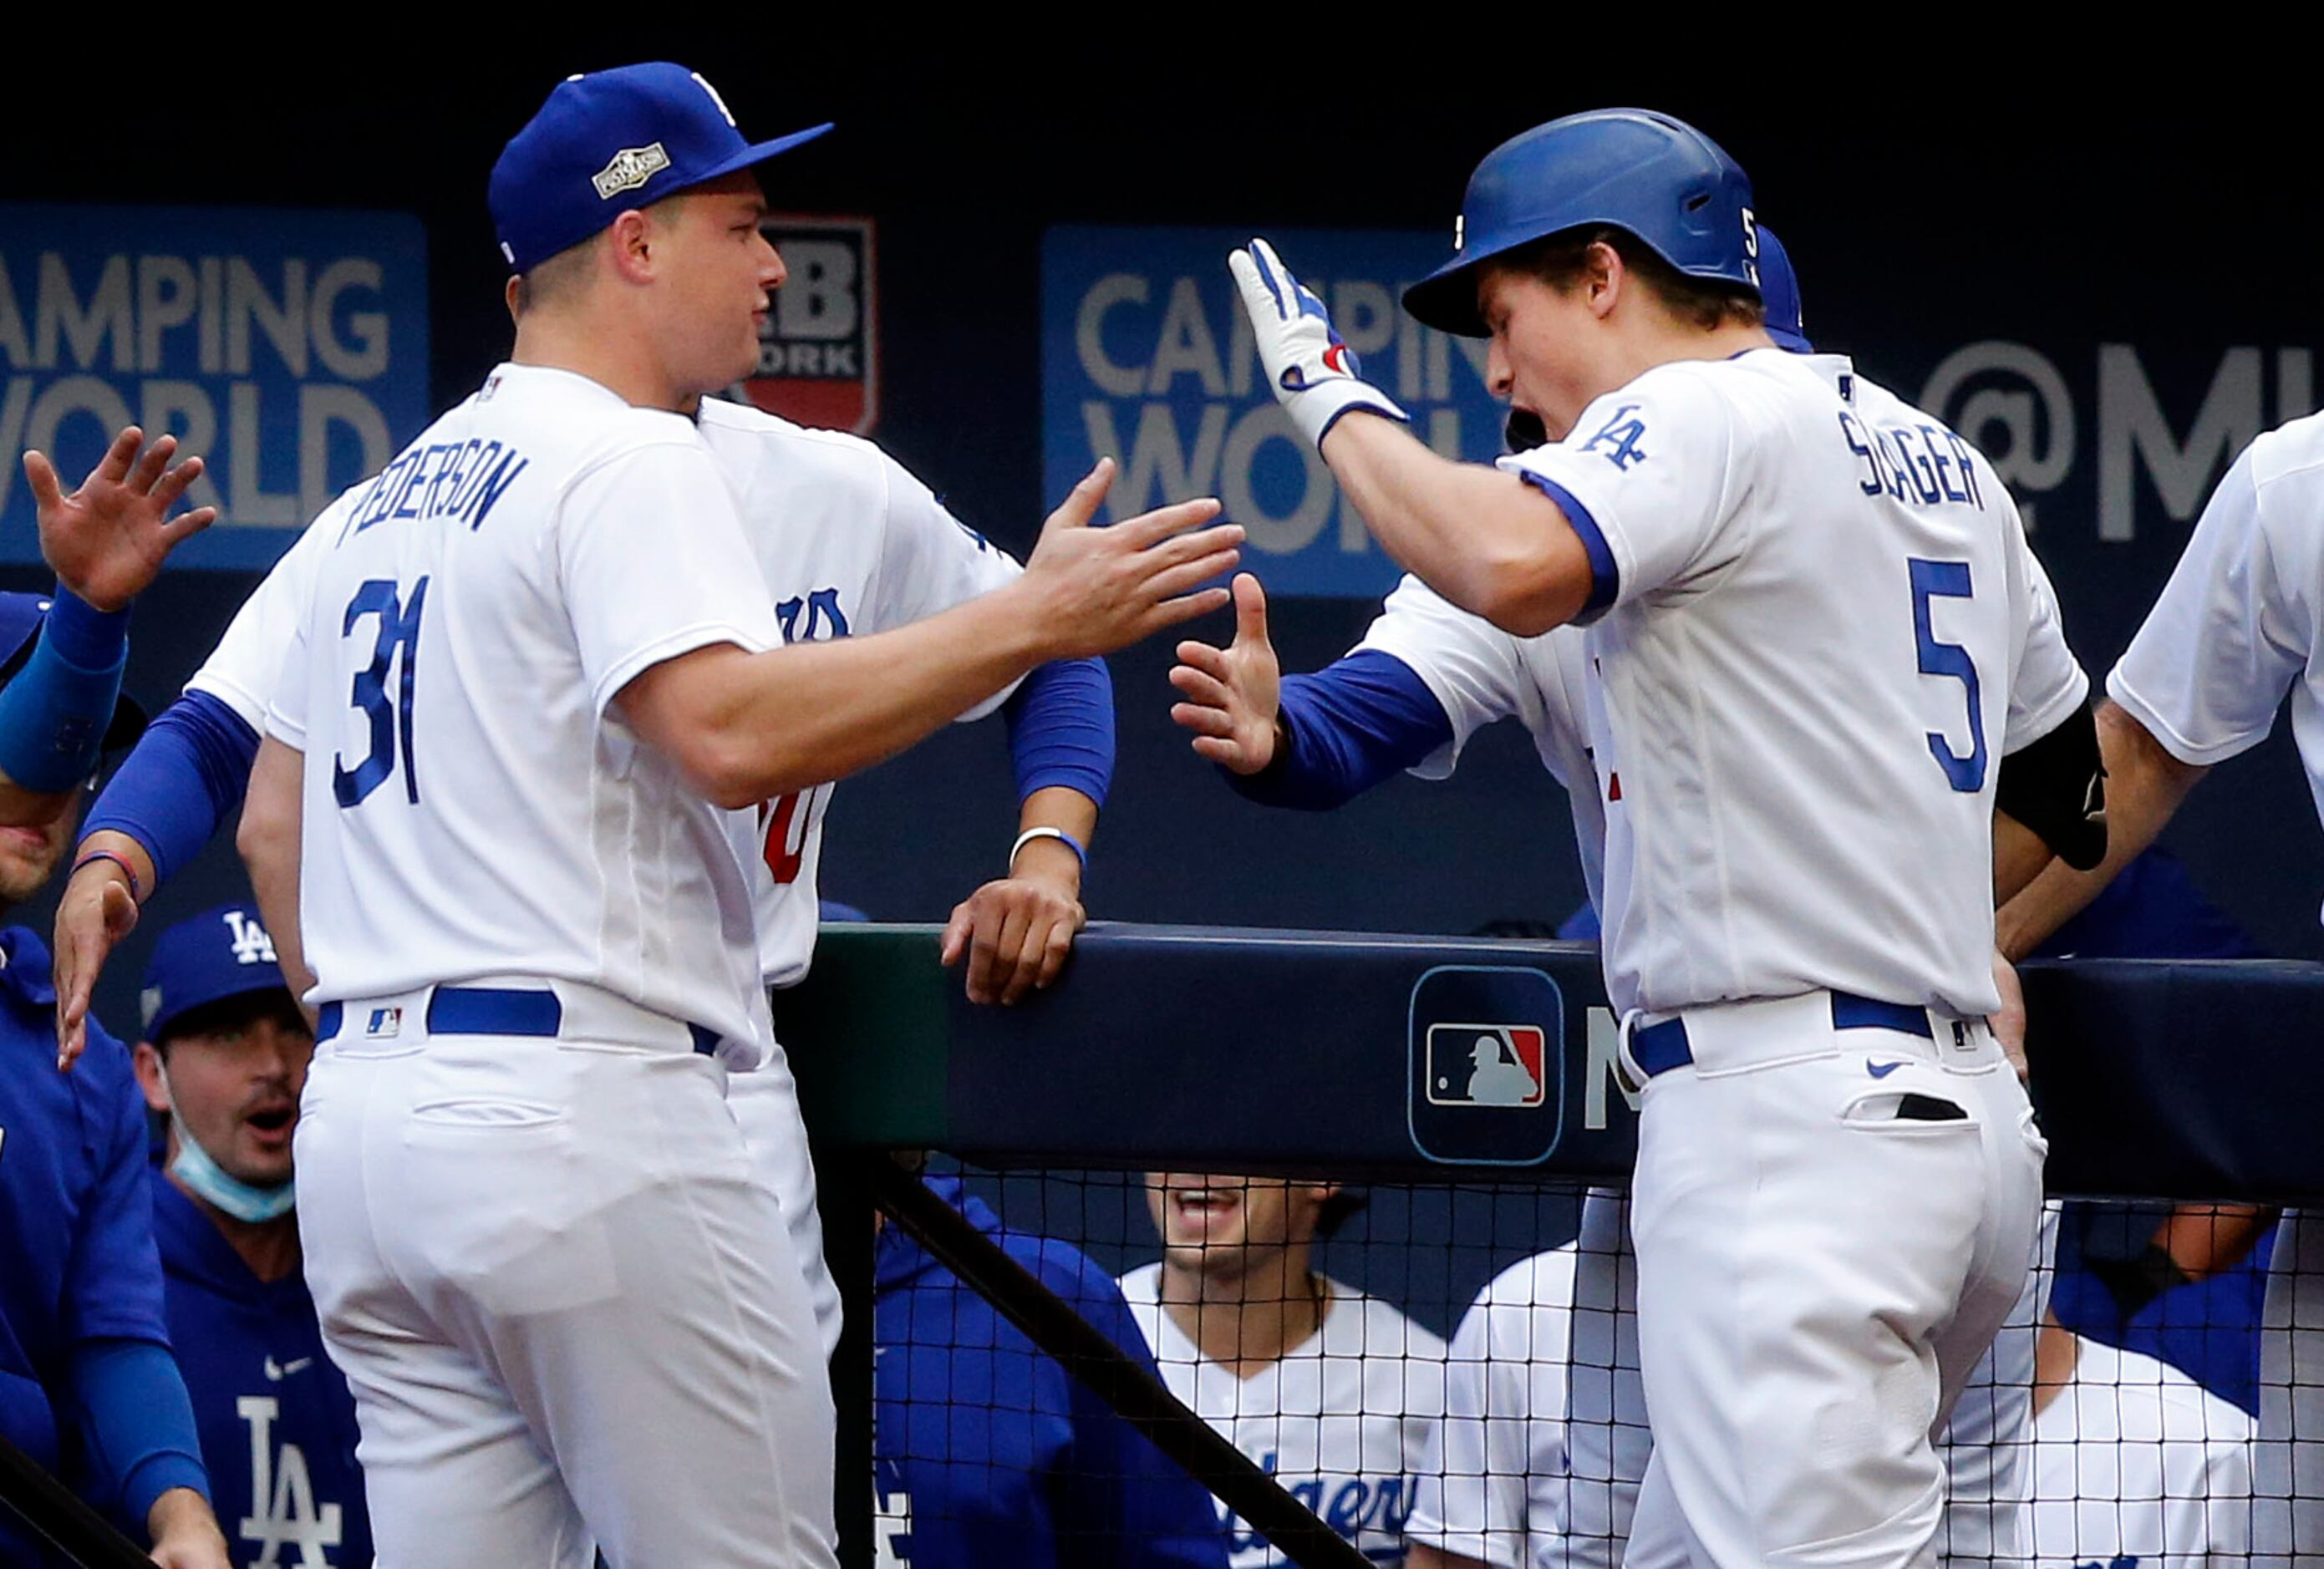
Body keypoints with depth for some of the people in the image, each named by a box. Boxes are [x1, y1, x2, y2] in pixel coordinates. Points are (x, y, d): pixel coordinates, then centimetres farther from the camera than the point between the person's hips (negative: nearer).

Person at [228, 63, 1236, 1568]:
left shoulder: (383, 500, 20)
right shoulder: (628, 461, -7)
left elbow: (273, 828, 23)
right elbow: (732, 733, -24)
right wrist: (1028, 620, -21)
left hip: (361, 1124, 9)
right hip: (584, 1105, -9)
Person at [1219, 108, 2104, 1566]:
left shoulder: (1711, 414, -6)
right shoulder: (1940, 463, 22)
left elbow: (1516, 567, -27)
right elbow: (2058, 778, 32)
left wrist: (1338, 404, -10)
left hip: (1792, 1117, -10)